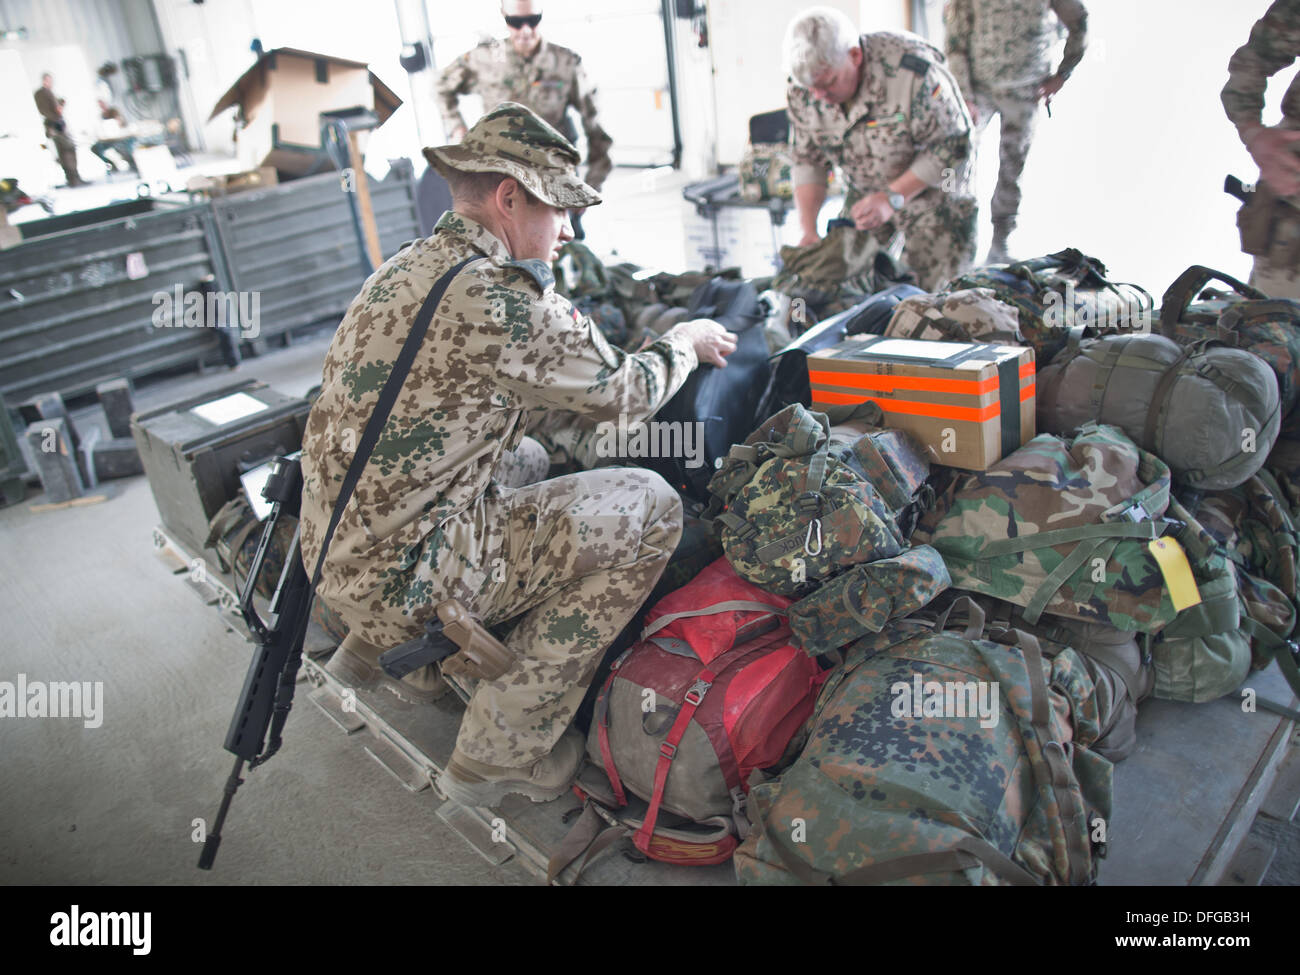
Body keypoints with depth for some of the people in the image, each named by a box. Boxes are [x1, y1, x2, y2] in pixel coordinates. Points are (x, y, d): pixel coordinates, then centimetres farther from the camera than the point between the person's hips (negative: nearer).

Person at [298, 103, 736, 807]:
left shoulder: (403, 270, 10)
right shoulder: (500, 298, -20)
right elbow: (624, 392, -7)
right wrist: (686, 341, 13)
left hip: (333, 554, 9)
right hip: (400, 579, -9)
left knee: (525, 458, 30)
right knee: (649, 507, -8)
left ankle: (373, 646, 26)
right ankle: (500, 753, 0)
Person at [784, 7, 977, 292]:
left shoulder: (912, 71, -30)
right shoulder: (802, 91, -13)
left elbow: (951, 147, -22)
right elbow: (808, 161, -4)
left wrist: (892, 198, -29)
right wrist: (808, 230, -15)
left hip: (931, 191, -4)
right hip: (864, 194, 5)